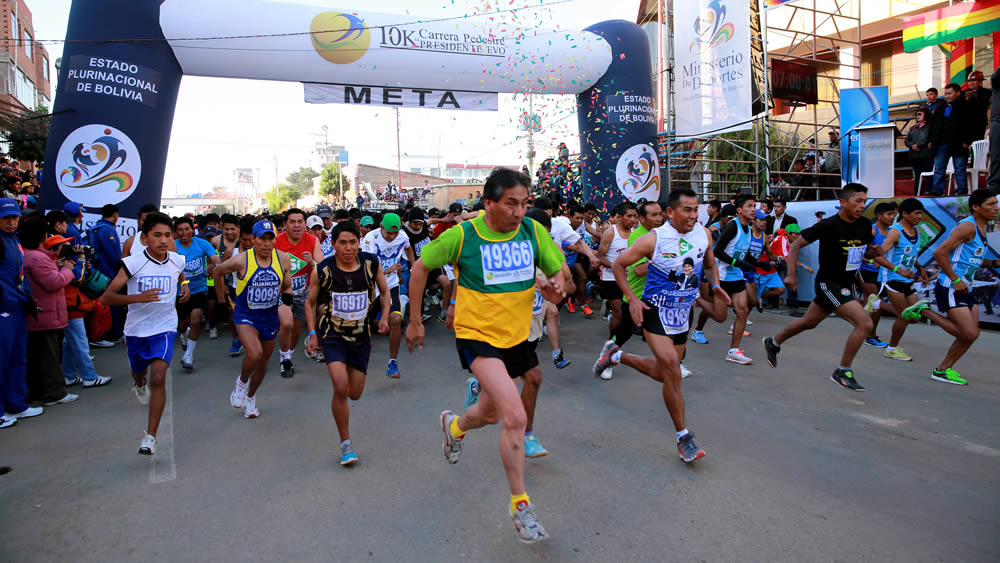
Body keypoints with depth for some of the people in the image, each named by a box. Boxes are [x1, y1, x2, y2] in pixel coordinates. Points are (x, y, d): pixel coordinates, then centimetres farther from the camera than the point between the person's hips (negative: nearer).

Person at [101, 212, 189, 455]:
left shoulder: (177, 261, -5)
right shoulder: (133, 263, -16)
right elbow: (106, 297, -17)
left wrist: (185, 286, 1)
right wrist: (138, 298, -33)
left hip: (164, 327, -1)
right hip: (136, 328, 1)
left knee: (158, 378, -17)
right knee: (138, 372, 25)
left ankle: (150, 436, -9)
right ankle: (139, 384, 65)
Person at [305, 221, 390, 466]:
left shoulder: (371, 263, -8)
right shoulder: (322, 271, -11)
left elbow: (384, 292, 8)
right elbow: (310, 302, 5)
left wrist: (384, 317, -7)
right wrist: (312, 333, -2)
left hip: (362, 336, 2)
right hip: (333, 335, -2)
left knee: (355, 394, 10)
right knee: (341, 388, -18)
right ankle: (345, 443, 2)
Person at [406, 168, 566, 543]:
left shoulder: (533, 231, -6)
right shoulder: (462, 236, -15)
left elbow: (559, 270, 4)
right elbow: (420, 268, -2)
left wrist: (555, 286, -20)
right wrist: (415, 322, 3)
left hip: (516, 336, 5)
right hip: (477, 335, -5)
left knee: (489, 414, 22)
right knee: (515, 417, -19)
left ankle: (454, 425, 58)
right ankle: (520, 505, 2)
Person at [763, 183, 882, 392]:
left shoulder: (865, 225, 0)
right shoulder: (828, 225, -19)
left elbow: (865, 251, 17)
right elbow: (796, 245, -14)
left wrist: (873, 252, -7)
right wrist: (791, 274, -21)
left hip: (848, 284, 8)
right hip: (828, 283, -8)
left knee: (809, 322, 20)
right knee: (864, 323, -17)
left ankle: (773, 342, 42)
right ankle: (842, 372, -2)